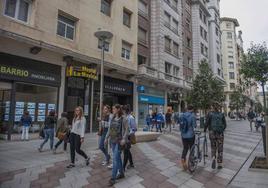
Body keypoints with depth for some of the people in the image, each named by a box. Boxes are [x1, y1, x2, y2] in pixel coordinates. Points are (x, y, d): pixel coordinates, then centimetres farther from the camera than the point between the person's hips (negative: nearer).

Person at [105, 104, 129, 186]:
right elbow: (110, 129, 13)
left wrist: (124, 139, -19)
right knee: (118, 158, 17)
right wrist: (106, 137, 12)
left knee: (115, 159, -3)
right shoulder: (112, 118, 7)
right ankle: (121, 173, 33)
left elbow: (126, 130, -11)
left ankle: (113, 178, 9)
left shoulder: (123, 119, -11)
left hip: (119, 141, -6)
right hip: (113, 140, 6)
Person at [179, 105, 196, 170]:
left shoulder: (182, 115, 3)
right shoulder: (193, 115, -12)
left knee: (185, 148, 15)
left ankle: (183, 158, -7)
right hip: (190, 135, -4)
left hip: (183, 135, 4)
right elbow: (194, 125, -13)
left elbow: (180, 125, 5)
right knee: (191, 148, 15)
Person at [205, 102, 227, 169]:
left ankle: (213, 159, -7)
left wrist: (205, 130, 10)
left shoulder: (210, 114, -5)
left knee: (213, 147, 16)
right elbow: (225, 125, 2)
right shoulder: (222, 114, -1)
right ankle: (220, 164, 17)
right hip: (220, 133, 1)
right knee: (220, 149, 12)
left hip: (212, 133, -1)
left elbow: (207, 123, -7)